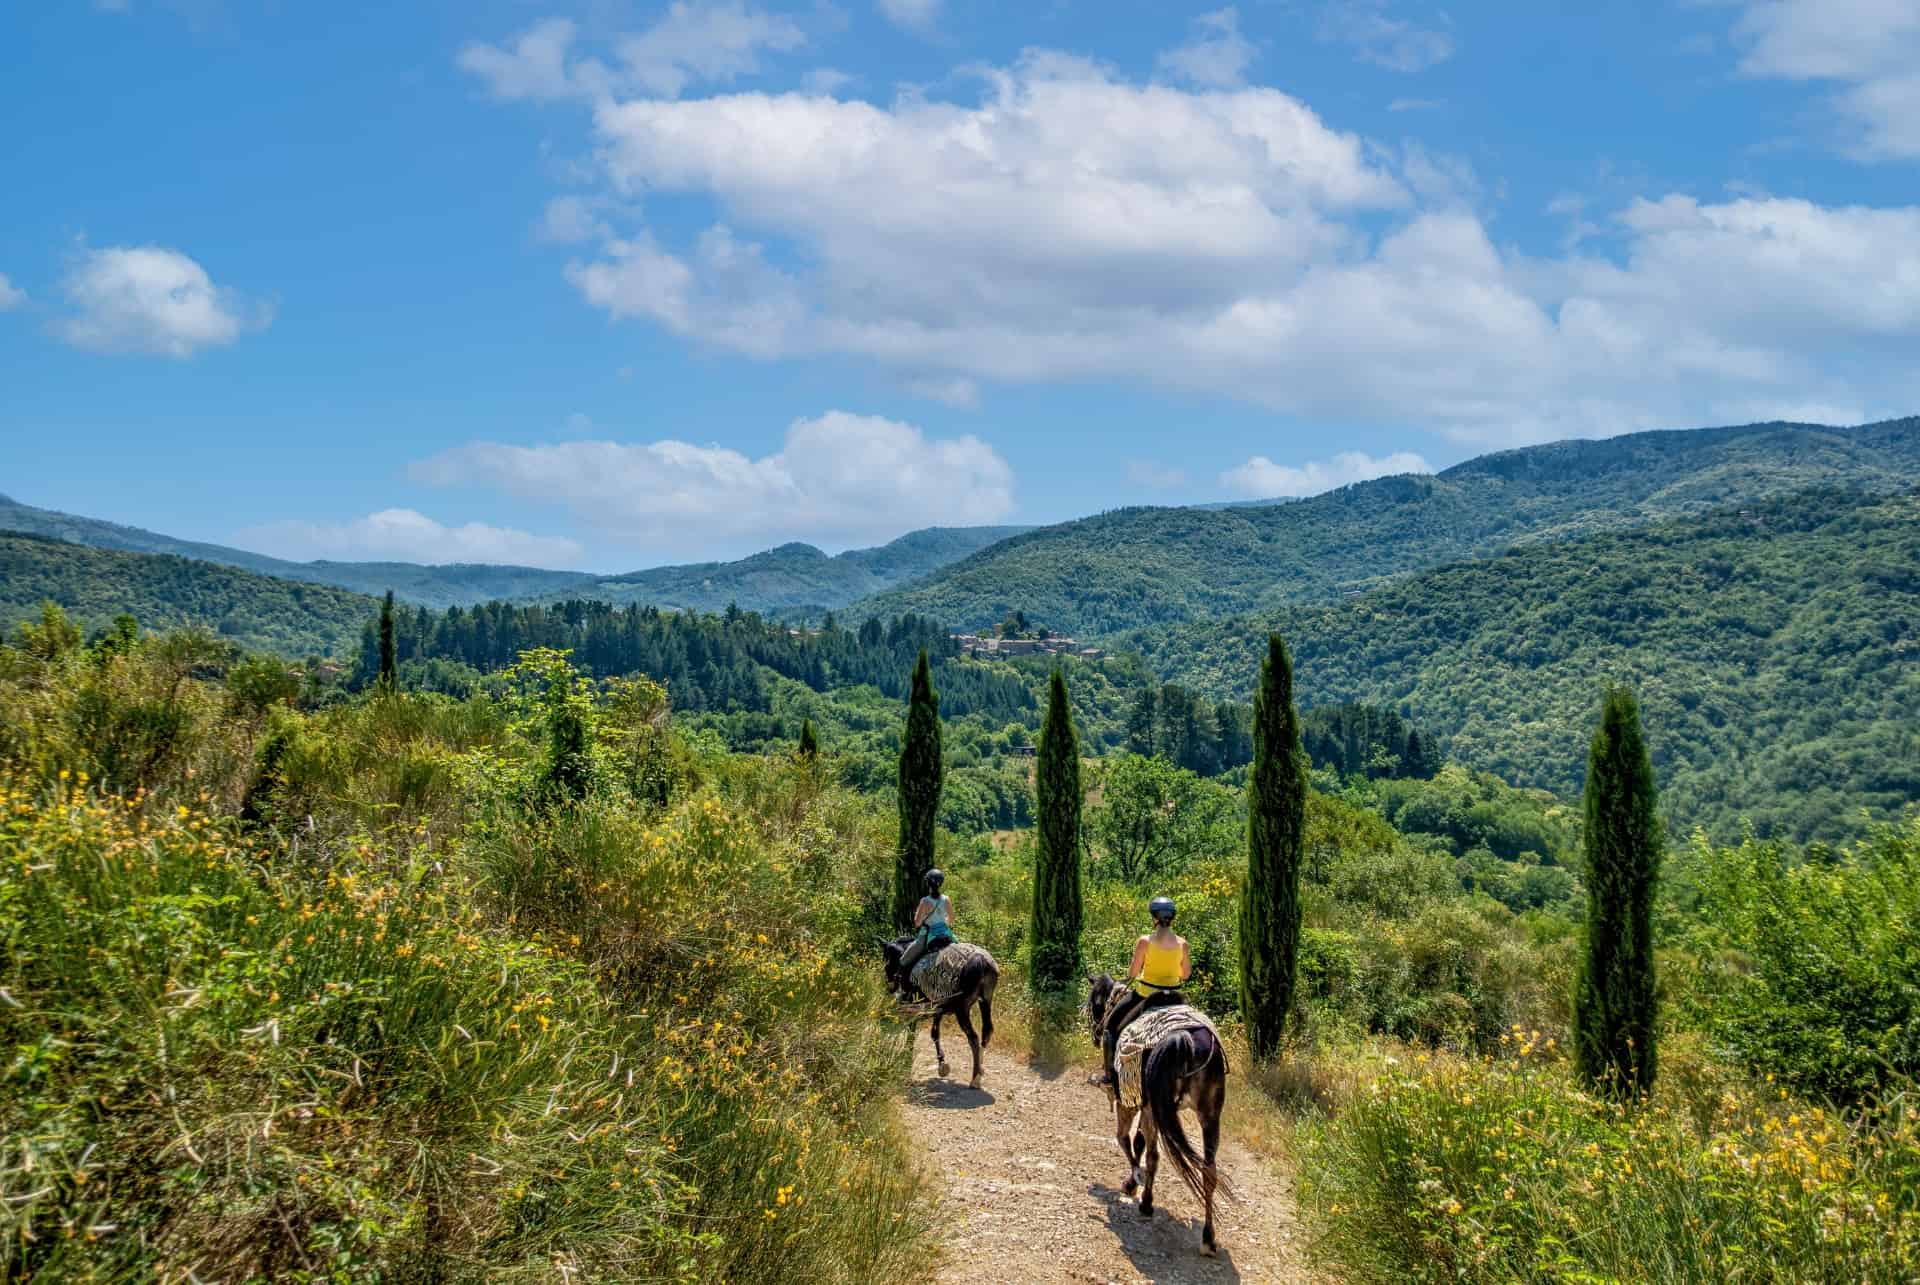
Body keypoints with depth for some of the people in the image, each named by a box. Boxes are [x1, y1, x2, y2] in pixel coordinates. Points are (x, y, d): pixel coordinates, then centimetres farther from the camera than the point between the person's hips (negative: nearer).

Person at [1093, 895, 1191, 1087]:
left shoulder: (1145, 941, -14)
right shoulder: (1182, 943, -4)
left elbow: (1132, 972, -10)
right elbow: (1186, 974, 6)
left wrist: (1129, 975, 11)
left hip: (1145, 992, -3)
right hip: (1173, 996, 4)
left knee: (1111, 1022, 12)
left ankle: (1108, 1072, 11)